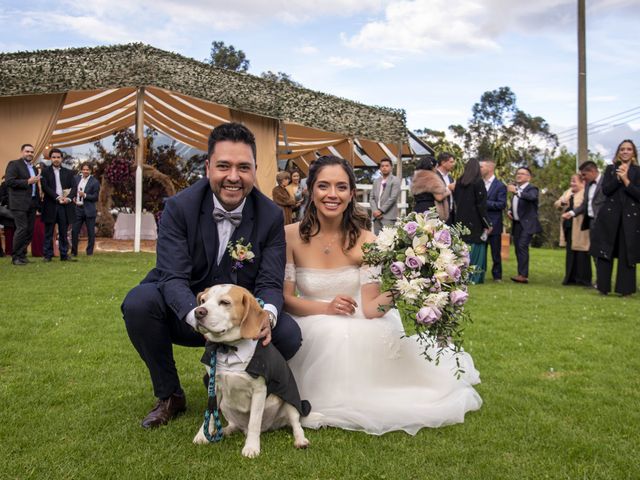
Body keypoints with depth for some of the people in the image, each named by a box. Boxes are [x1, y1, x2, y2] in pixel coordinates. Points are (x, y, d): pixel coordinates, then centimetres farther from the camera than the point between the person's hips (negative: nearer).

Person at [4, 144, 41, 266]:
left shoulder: (33, 168, 20)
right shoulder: (14, 164, -2)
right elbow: (9, 181, -13)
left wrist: (38, 200, 14)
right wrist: (27, 182, -16)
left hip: (32, 203, 7)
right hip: (19, 203, -7)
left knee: (30, 230, 5)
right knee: (22, 228, -11)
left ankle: (22, 255, 14)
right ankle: (15, 257, -2)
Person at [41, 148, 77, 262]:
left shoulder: (68, 172, 13)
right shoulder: (45, 172, 5)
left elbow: (74, 187, 4)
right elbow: (45, 187, -6)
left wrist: (69, 198, -13)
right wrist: (57, 197, -16)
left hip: (65, 205, 2)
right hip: (50, 205, -2)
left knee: (64, 232, 5)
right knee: (49, 232, 2)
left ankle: (64, 255, 9)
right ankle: (48, 255, 6)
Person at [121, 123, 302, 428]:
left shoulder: (271, 216, -10)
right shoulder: (179, 207, -15)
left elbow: (270, 284, -12)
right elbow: (173, 277, -23)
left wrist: (267, 315, -38)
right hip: (186, 313, 0)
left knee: (288, 333, -25)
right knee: (139, 301, -29)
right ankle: (169, 395, -3)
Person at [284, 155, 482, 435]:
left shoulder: (365, 241, -8)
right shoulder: (291, 237, -10)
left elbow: (370, 308, -12)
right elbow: (285, 299, -6)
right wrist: (327, 308, -21)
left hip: (360, 331, 2)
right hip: (311, 331, -1)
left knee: (382, 334, -29)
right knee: (329, 335, -34)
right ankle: (326, 402, -4)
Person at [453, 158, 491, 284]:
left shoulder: (459, 182, 6)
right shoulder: (478, 182, -10)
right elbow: (481, 205, -12)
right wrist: (487, 225, -8)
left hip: (461, 220, 5)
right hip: (475, 221, -5)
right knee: (475, 247, 2)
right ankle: (475, 277, 2)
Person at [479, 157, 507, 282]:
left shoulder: (500, 186, -5)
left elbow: (502, 204, -13)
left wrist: (484, 203, -19)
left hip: (493, 225, -4)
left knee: (496, 253, 4)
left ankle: (497, 276, 13)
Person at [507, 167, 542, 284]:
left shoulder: (532, 189, -7)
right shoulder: (515, 188, 15)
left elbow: (531, 197, -31)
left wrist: (517, 191, -44)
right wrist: (509, 210, 7)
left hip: (527, 224, -8)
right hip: (517, 224, 8)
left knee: (522, 247, -17)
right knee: (518, 248, 7)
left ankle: (523, 275, -20)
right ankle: (521, 274, 12)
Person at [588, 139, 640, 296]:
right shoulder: (610, 169, 10)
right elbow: (605, 190, -2)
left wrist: (625, 180, -14)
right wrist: (618, 177, -14)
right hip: (610, 215, 1)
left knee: (627, 254, 0)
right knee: (605, 252, 0)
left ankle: (625, 288, 8)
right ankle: (603, 287, 8)